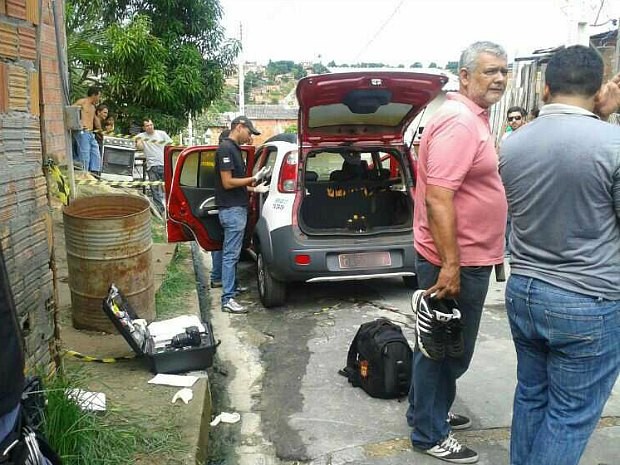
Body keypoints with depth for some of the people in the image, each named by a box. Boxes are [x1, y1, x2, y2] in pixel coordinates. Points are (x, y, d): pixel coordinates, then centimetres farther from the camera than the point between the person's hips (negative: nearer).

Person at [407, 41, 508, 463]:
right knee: (446, 348, 3)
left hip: (469, 256, 10)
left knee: (449, 346, 21)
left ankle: (433, 411, 39)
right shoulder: (458, 121, -19)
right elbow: (438, 198, -27)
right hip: (456, 260, -10)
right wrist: (449, 265, -27)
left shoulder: (474, 119, 14)